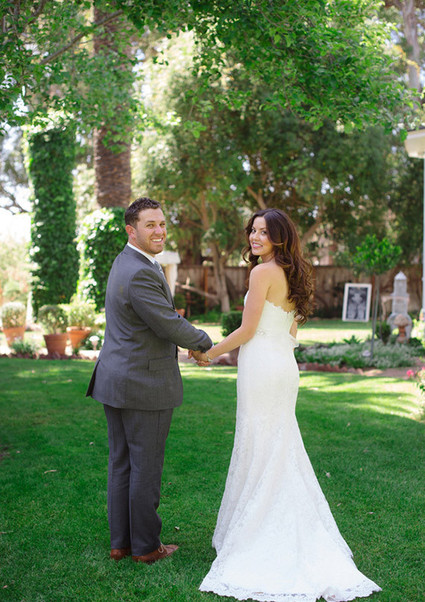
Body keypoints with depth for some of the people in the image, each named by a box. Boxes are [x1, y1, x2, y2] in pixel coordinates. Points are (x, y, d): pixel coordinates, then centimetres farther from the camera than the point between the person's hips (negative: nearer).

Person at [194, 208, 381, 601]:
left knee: (259, 450, 0)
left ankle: (257, 536, 10)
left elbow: (248, 330, -13)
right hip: (285, 366, 9)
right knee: (283, 451, 15)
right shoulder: (293, 274, 13)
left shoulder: (263, 272, -13)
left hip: (262, 367, -9)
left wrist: (210, 353, -1)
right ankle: (299, 536, 23)